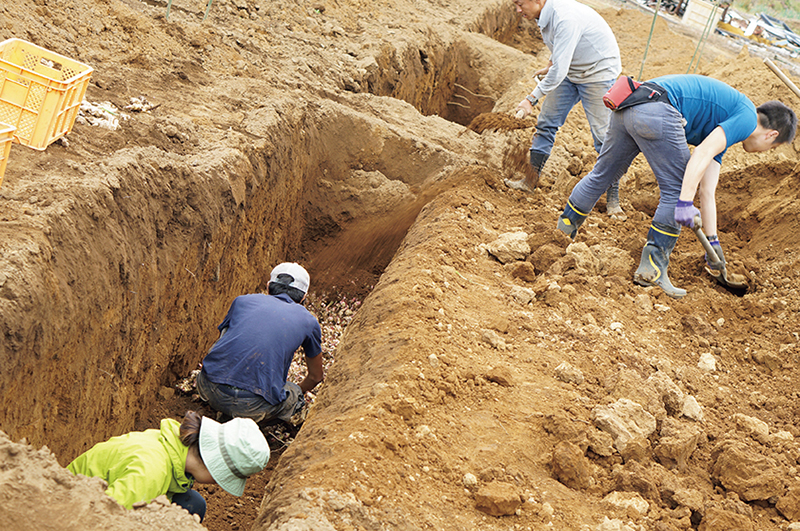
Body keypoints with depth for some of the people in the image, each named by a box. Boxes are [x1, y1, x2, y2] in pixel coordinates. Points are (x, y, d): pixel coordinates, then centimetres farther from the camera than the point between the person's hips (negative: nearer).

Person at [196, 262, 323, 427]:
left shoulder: (243, 300, 20)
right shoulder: (308, 321, 17)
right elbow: (316, 376, 32)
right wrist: (298, 392, 55)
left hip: (209, 389, 3)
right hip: (253, 406, -3)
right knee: (295, 397, 29)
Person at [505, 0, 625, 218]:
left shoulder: (565, 18, -34)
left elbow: (559, 70, -35)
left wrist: (531, 99, -30)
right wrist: (549, 65, 29)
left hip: (598, 71, -9)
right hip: (570, 71, 9)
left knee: (603, 135, -5)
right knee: (546, 122, 7)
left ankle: (613, 199, 3)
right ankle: (530, 181, 17)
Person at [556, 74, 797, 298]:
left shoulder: (723, 124, 31)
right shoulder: (747, 117, 6)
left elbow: (707, 191, 30)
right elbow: (702, 153, -11)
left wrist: (713, 241, 30)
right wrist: (686, 202, -15)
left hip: (626, 107, 10)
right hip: (657, 112, -10)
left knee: (603, 172, 25)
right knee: (676, 190, 1)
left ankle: (564, 226, 41)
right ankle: (651, 268, 0)